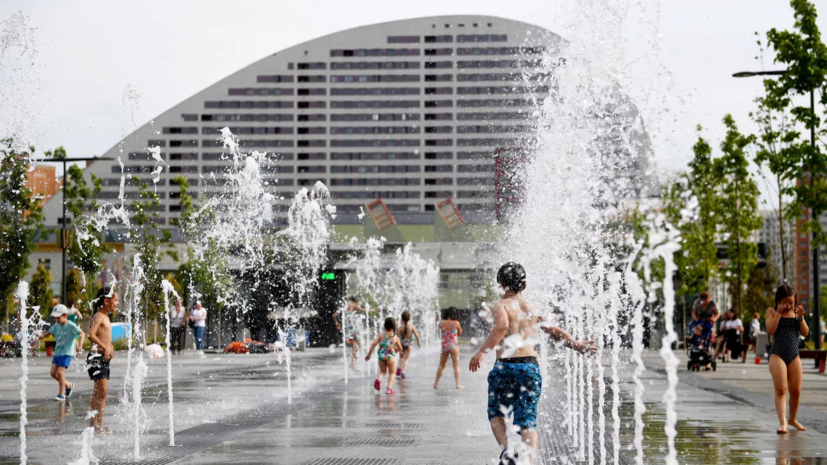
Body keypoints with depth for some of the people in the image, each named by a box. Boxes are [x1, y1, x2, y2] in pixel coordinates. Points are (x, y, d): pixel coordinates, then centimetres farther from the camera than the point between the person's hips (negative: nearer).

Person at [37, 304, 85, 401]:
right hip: (57, 352, 7)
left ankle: (61, 394, -5)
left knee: (60, 372, -16)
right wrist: (37, 339, 16)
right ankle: (68, 385, 22)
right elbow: (47, 333, 21)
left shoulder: (70, 325, -13)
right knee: (53, 373, 0)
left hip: (67, 353, -7)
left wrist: (80, 345, -38)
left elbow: (81, 333, -23)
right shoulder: (56, 325, 7)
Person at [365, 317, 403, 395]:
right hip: (390, 356, -2)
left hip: (381, 356, 2)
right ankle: (389, 388, -2)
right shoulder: (395, 337, 5)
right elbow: (400, 349, 13)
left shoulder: (381, 336, 7)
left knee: (382, 371, 23)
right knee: (392, 373, 13)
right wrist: (396, 349, 36)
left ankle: (378, 379, -11)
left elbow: (374, 344, -3)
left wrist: (368, 354, 3)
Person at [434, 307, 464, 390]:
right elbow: (460, 333, 3)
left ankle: (436, 383, 20)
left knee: (441, 366, 15)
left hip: (444, 345, 3)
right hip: (453, 346, -3)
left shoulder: (441, 323, -4)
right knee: (456, 366, 4)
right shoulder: (456, 323, -11)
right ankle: (458, 384, 1)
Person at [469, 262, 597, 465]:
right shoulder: (532, 308, 16)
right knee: (527, 421, 3)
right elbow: (554, 331, 19)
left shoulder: (500, 305, 0)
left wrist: (482, 352, -21)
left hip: (506, 366, -3)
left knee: (496, 413, 17)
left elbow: (502, 326, -21)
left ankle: (506, 447, -10)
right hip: (531, 366, 3)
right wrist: (576, 345, 32)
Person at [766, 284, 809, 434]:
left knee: (796, 391, 8)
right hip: (777, 355, -4)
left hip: (794, 355, 4)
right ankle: (783, 422, -23)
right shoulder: (771, 311, 3)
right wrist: (779, 313, -13)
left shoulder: (797, 312, 11)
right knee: (781, 389, -15)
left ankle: (792, 419, 28)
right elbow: (770, 330, -12)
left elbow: (805, 333, 4)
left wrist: (800, 317, -9)